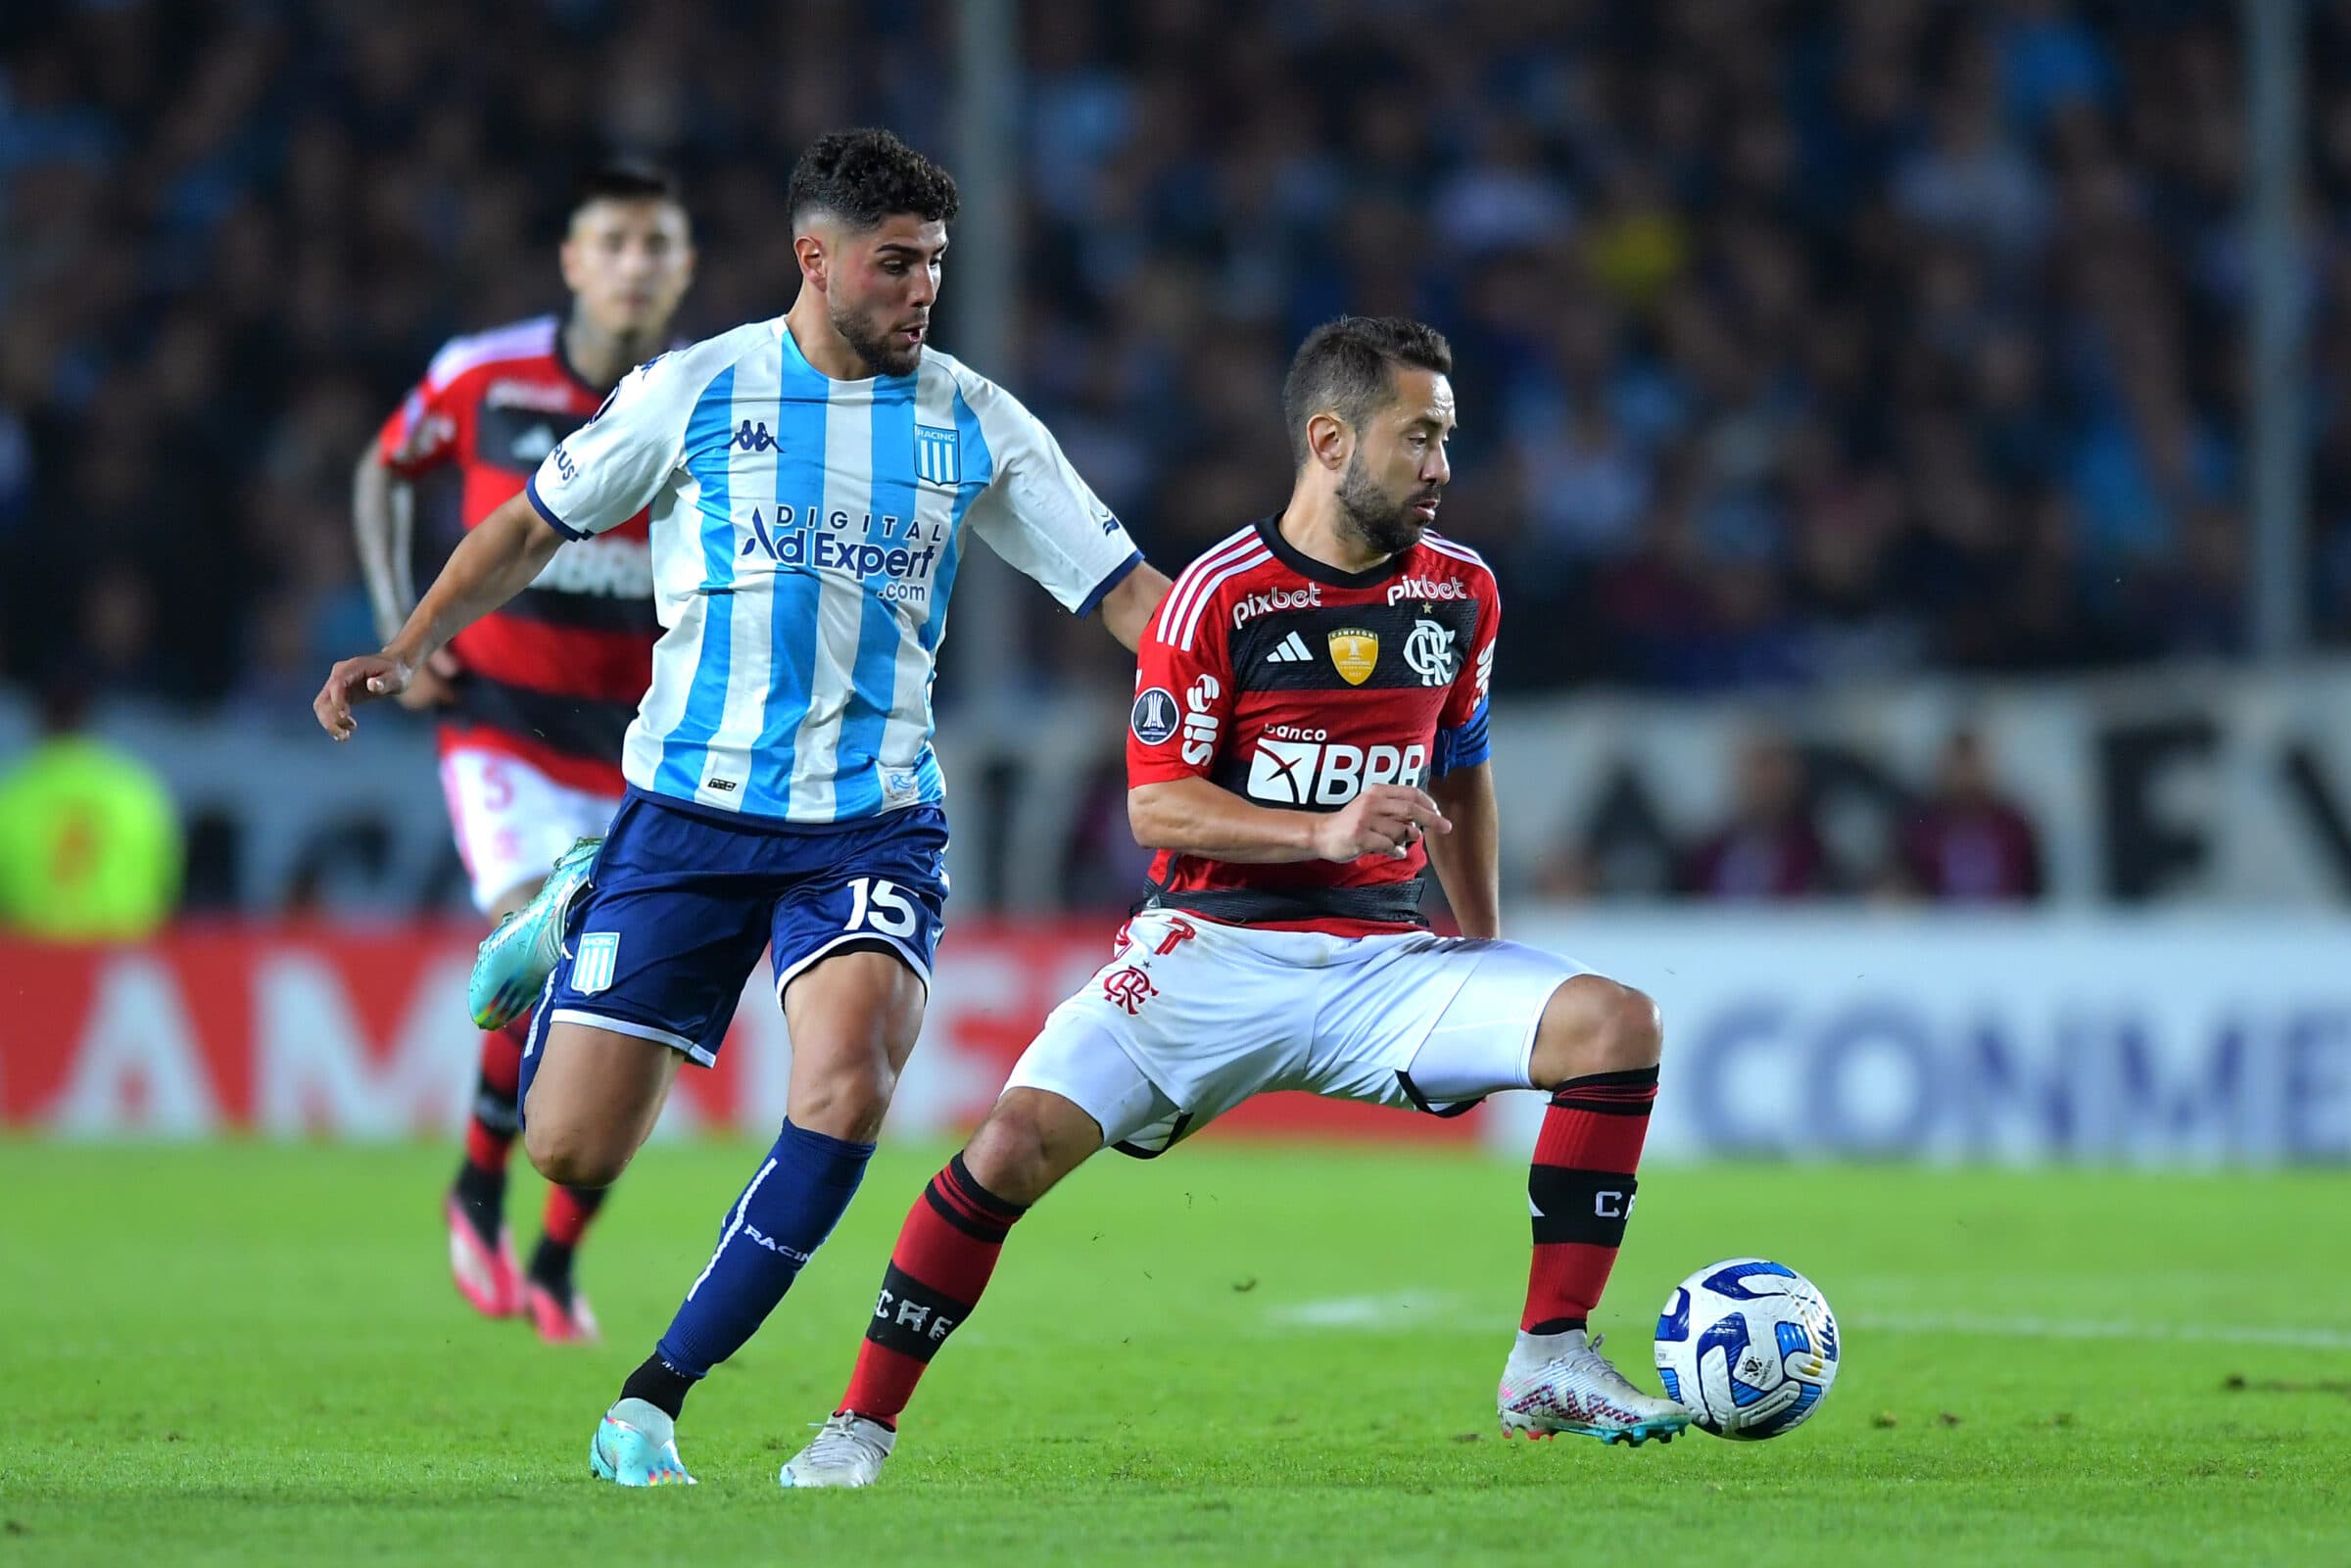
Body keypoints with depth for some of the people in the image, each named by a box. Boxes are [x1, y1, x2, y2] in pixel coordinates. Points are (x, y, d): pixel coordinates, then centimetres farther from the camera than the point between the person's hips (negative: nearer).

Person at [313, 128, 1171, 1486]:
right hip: (690, 808, 0)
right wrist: (404, 654, 6)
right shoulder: (698, 391, 2)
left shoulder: (976, 425, 5)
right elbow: (538, 523, 13)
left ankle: (654, 1399, -17)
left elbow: (1122, 587, 7)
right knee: (571, 1153, -5)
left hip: (872, 823, 1)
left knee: (850, 1081, -28)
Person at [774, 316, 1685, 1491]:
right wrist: (1323, 832, -22)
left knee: (1615, 1023, -18)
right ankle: (862, 1425, -6)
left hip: (1385, 958, 4)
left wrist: (1485, 957, 21)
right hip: (1215, 948, -4)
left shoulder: (1459, 592, 8)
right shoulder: (1219, 596, -8)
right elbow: (1155, 802, -9)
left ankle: (1550, 1364, -12)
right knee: (1022, 1138, -22)